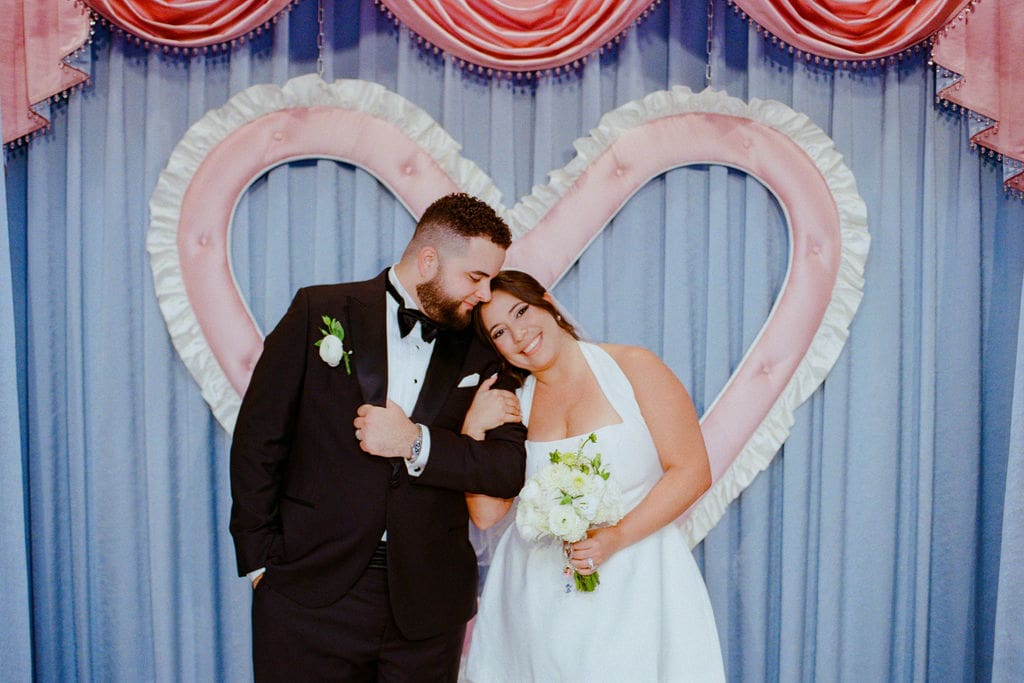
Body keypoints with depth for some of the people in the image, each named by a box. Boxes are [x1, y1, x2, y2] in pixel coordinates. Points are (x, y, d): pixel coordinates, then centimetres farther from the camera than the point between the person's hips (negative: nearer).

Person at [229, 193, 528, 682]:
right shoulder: (320, 312, -2)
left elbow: (510, 468, -3)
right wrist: (261, 559, -3)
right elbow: (258, 439, -1)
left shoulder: (480, 352, 4)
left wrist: (416, 444, -16)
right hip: (312, 596, -1)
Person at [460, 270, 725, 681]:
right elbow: (486, 514, 0)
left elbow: (693, 471, -9)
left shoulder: (633, 367, -6)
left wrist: (617, 537, -17)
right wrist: (472, 430, -11)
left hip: (633, 586, -2)